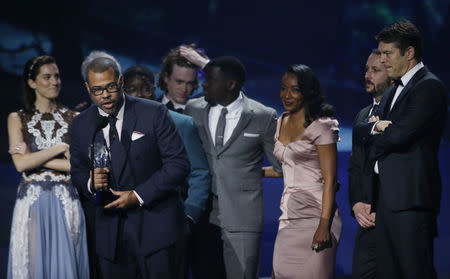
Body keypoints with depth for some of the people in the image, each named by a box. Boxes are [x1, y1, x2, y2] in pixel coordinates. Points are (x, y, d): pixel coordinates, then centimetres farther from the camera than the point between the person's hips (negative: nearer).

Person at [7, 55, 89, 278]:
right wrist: (58, 148, -9)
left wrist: (35, 157, -8)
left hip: (66, 202, 0)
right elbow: (21, 163, -7)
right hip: (32, 203, 0)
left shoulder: (72, 118, 6)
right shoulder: (17, 119, 6)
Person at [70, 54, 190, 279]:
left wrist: (138, 196, -14)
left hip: (154, 226, -3)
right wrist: (90, 183, -10)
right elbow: (77, 171, 14)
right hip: (109, 232, 3)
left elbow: (178, 163, -7)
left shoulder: (154, 114, -5)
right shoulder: (81, 125, 7)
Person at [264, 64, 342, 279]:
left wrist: (324, 225, -19)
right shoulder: (281, 124, 15)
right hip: (288, 217, 7)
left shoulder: (320, 126, -7)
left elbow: (330, 180, -12)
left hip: (314, 214, -7)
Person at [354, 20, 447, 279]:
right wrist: (377, 126, -5)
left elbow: (399, 135, -18)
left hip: (411, 197, -9)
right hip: (387, 199, 9)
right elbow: (361, 131, 17)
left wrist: (376, 135, 4)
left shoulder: (429, 87, -9)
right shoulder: (392, 93, 21)